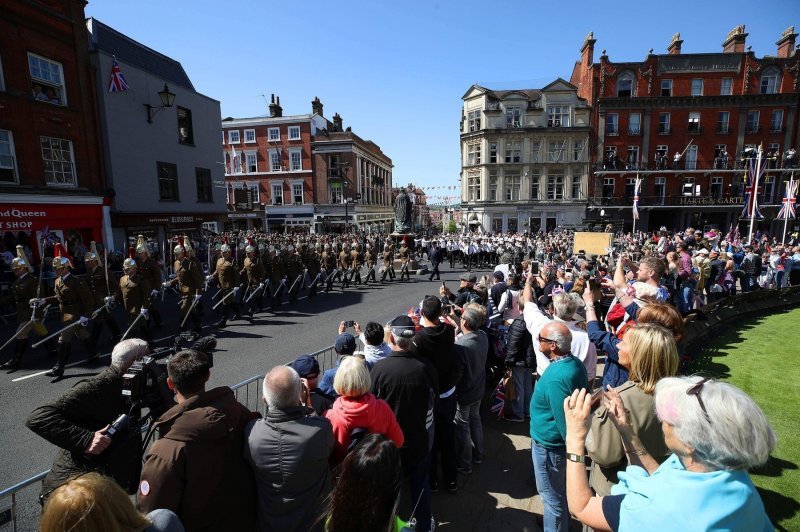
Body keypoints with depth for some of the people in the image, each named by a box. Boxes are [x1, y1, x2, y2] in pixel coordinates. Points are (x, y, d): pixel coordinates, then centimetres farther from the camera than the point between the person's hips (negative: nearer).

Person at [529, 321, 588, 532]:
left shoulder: (556, 378, -35)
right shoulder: (575, 363, -5)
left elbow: (564, 420, -29)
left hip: (550, 447, -9)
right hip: (562, 443, 9)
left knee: (553, 496, 14)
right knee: (563, 491, 30)